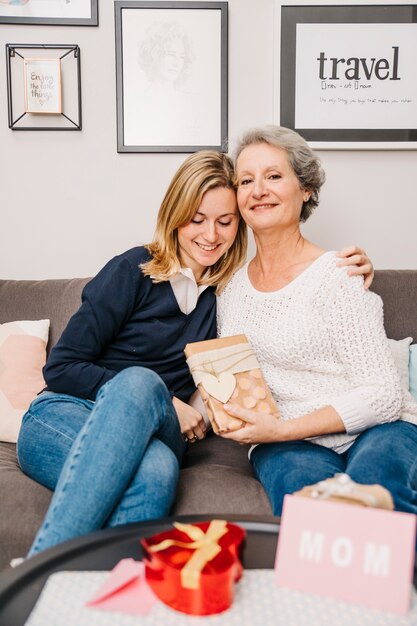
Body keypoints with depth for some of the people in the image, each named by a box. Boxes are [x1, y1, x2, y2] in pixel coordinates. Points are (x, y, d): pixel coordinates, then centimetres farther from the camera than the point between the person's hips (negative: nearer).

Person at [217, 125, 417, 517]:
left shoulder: (336, 275, -6)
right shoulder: (230, 289, 10)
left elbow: (382, 395, -11)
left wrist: (280, 429, -17)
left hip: (373, 430, -2)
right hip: (288, 444, 2)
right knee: (306, 485, -33)